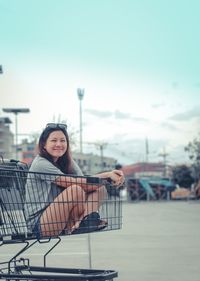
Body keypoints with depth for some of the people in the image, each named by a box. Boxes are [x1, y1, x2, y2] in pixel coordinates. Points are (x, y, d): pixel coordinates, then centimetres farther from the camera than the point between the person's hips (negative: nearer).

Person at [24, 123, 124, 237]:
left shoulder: (68, 163, 12)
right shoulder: (40, 164, -13)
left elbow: (85, 182, -4)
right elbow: (73, 183, -21)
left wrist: (108, 175, -21)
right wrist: (107, 175, -23)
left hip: (63, 222, 8)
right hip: (39, 224, -8)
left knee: (100, 188, -5)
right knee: (76, 190, -30)